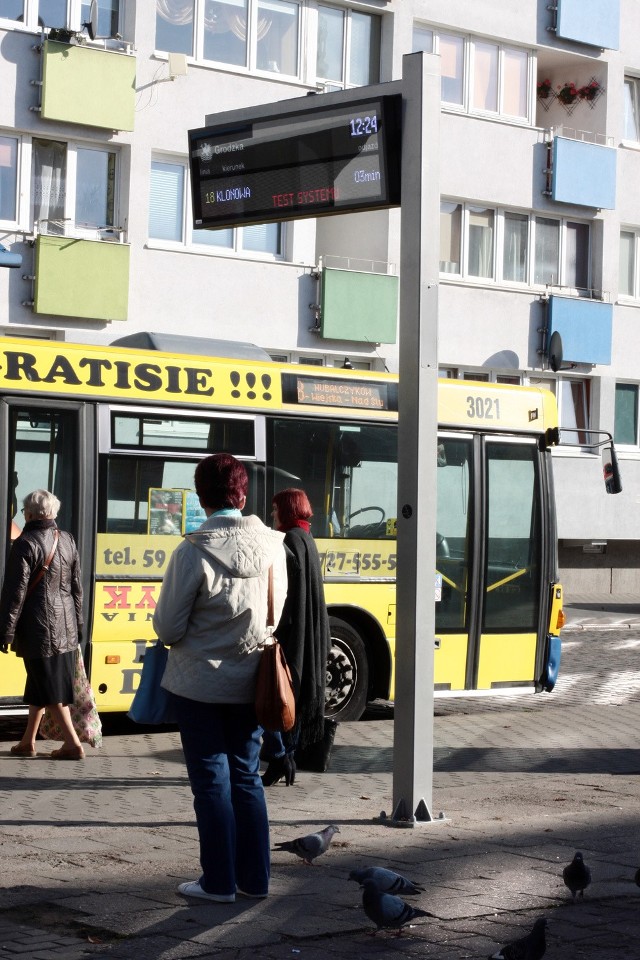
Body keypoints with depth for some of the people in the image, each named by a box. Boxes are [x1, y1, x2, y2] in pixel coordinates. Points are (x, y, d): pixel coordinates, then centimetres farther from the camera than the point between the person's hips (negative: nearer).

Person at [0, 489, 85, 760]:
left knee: (49, 689, -1)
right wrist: (77, 624, 20)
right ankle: (28, 741, 23)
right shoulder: (67, 540, 8)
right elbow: (77, 587, 13)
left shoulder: (26, 544, -12)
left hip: (38, 629, -7)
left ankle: (73, 744, -4)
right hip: (66, 627, 7)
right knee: (39, 684, 16)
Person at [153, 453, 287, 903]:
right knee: (247, 776, 15)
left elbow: (167, 628, -13)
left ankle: (219, 882, 10)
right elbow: (277, 615, 5)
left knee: (211, 781, 5)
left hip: (200, 683, -4)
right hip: (250, 681, 4)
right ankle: (255, 877, 18)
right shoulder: (272, 544, -5)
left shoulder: (193, 552, -17)